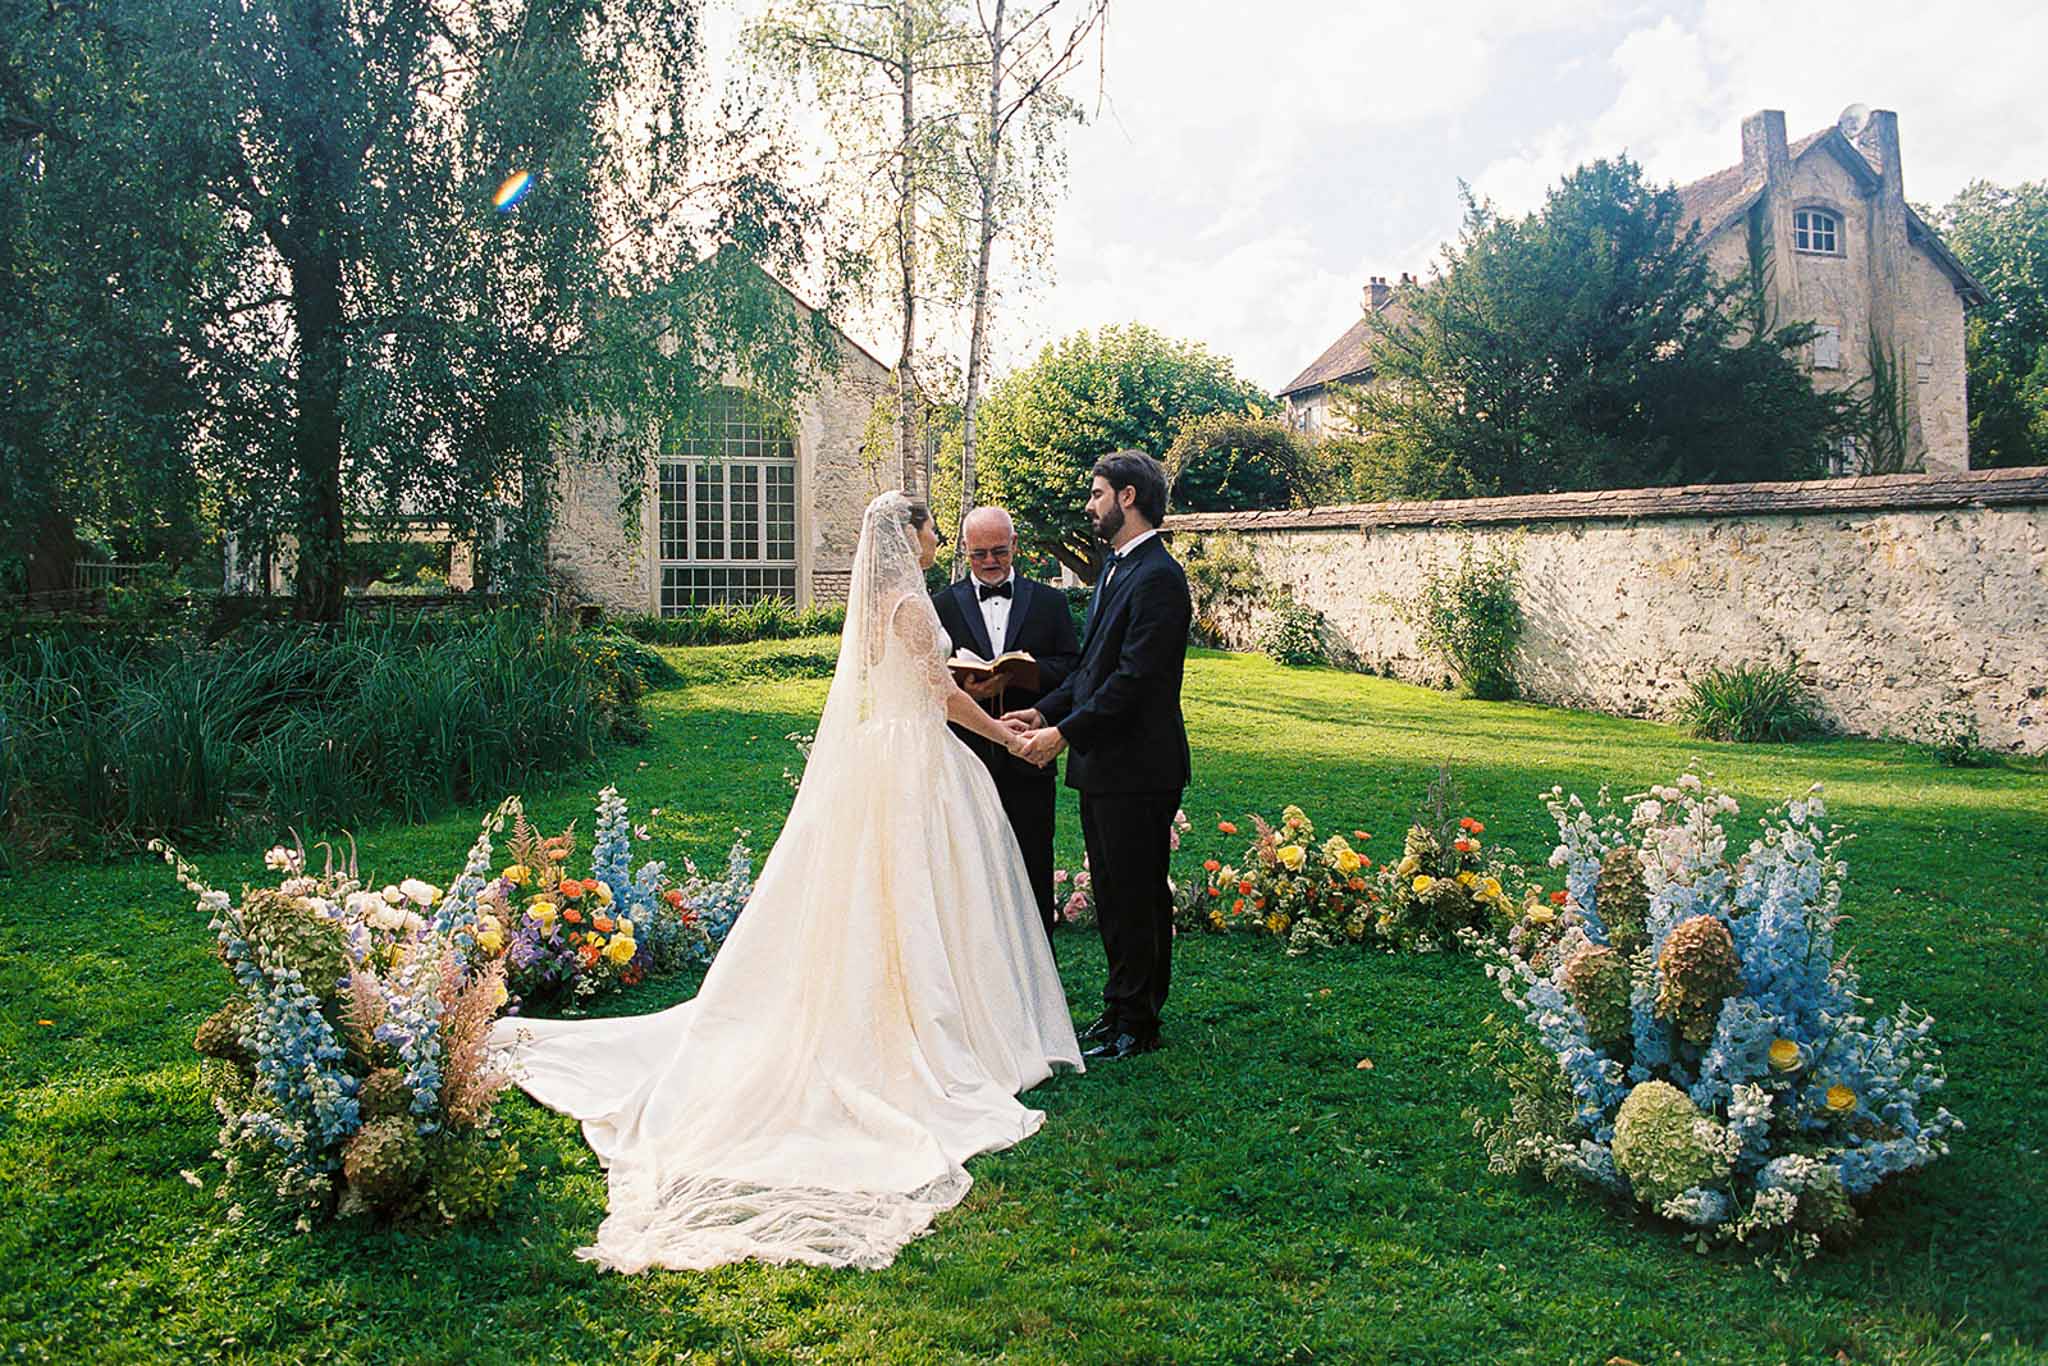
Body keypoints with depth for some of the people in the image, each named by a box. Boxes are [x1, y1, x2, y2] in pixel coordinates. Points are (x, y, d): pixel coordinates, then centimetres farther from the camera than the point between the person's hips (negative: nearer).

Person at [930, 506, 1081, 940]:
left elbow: (1073, 668, 2)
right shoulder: (942, 604, 8)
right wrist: (961, 689, -19)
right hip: (966, 759, 0)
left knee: (1033, 869, 6)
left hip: (1028, 761, 0)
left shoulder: (1049, 602, 9)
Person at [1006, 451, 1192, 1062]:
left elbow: (1135, 678, -22)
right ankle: (1123, 1007, 29)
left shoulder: (1157, 577, -17)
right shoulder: (1115, 568, 15)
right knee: (1114, 892, 17)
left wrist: (1064, 733, -20)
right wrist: (1045, 711, 6)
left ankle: (1136, 1024, 11)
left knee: (1136, 895, 0)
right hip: (1102, 764, 10)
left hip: (1137, 768, -10)